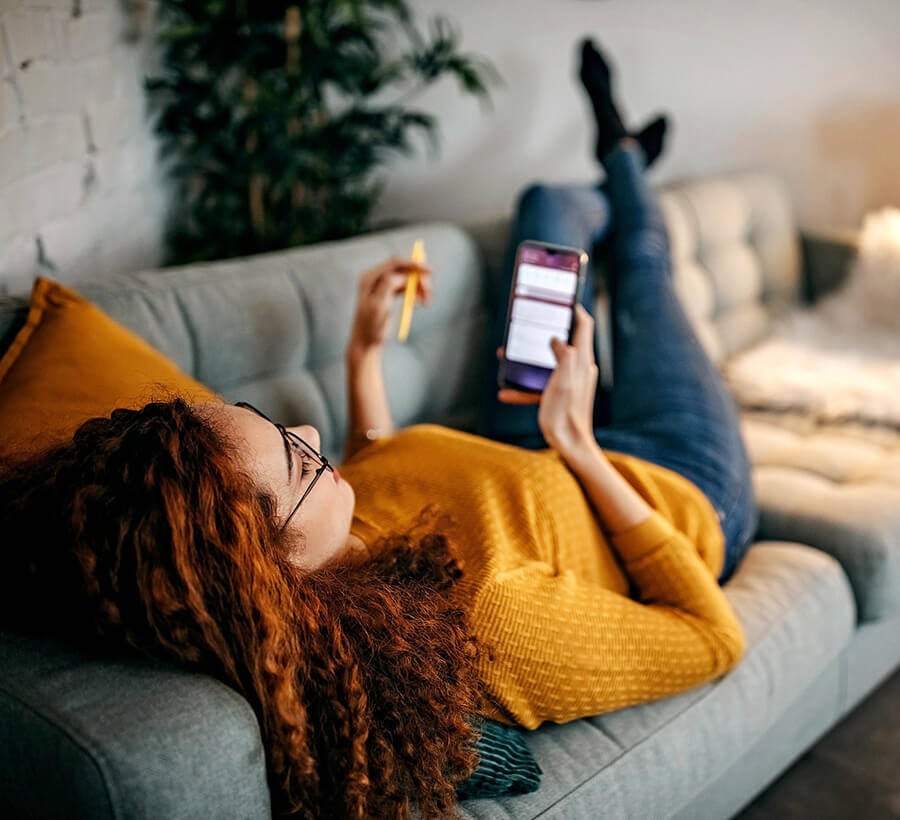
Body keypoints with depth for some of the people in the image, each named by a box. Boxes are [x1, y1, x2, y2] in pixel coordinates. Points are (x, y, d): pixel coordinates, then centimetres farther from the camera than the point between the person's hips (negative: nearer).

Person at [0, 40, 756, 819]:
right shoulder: (493, 622, -52)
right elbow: (716, 636, -33)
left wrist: (365, 351, -3)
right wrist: (577, 445, -33)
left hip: (546, 465, 5)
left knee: (550, 204, 16)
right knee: (640, 254, 16)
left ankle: (623, 172, 57)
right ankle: (622, 158, 57)